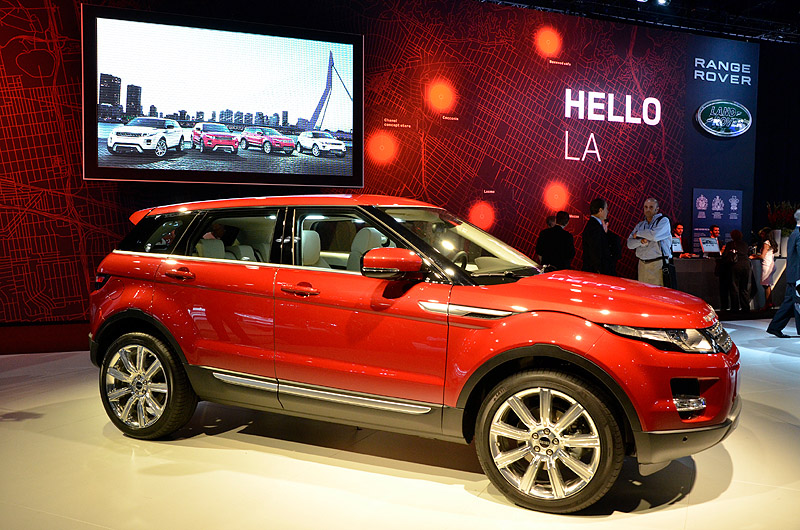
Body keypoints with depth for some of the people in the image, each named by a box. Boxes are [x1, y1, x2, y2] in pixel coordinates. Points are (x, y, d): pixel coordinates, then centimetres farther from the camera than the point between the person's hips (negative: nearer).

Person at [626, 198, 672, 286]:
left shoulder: (663, 221, 2)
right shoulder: (640, 225, 17)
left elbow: (654, 235, -17)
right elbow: (630, 244, 9)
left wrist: (638, 233, -1)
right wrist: (641, 241, -11)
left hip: (658, 265, -5)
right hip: (642, 265, 5)